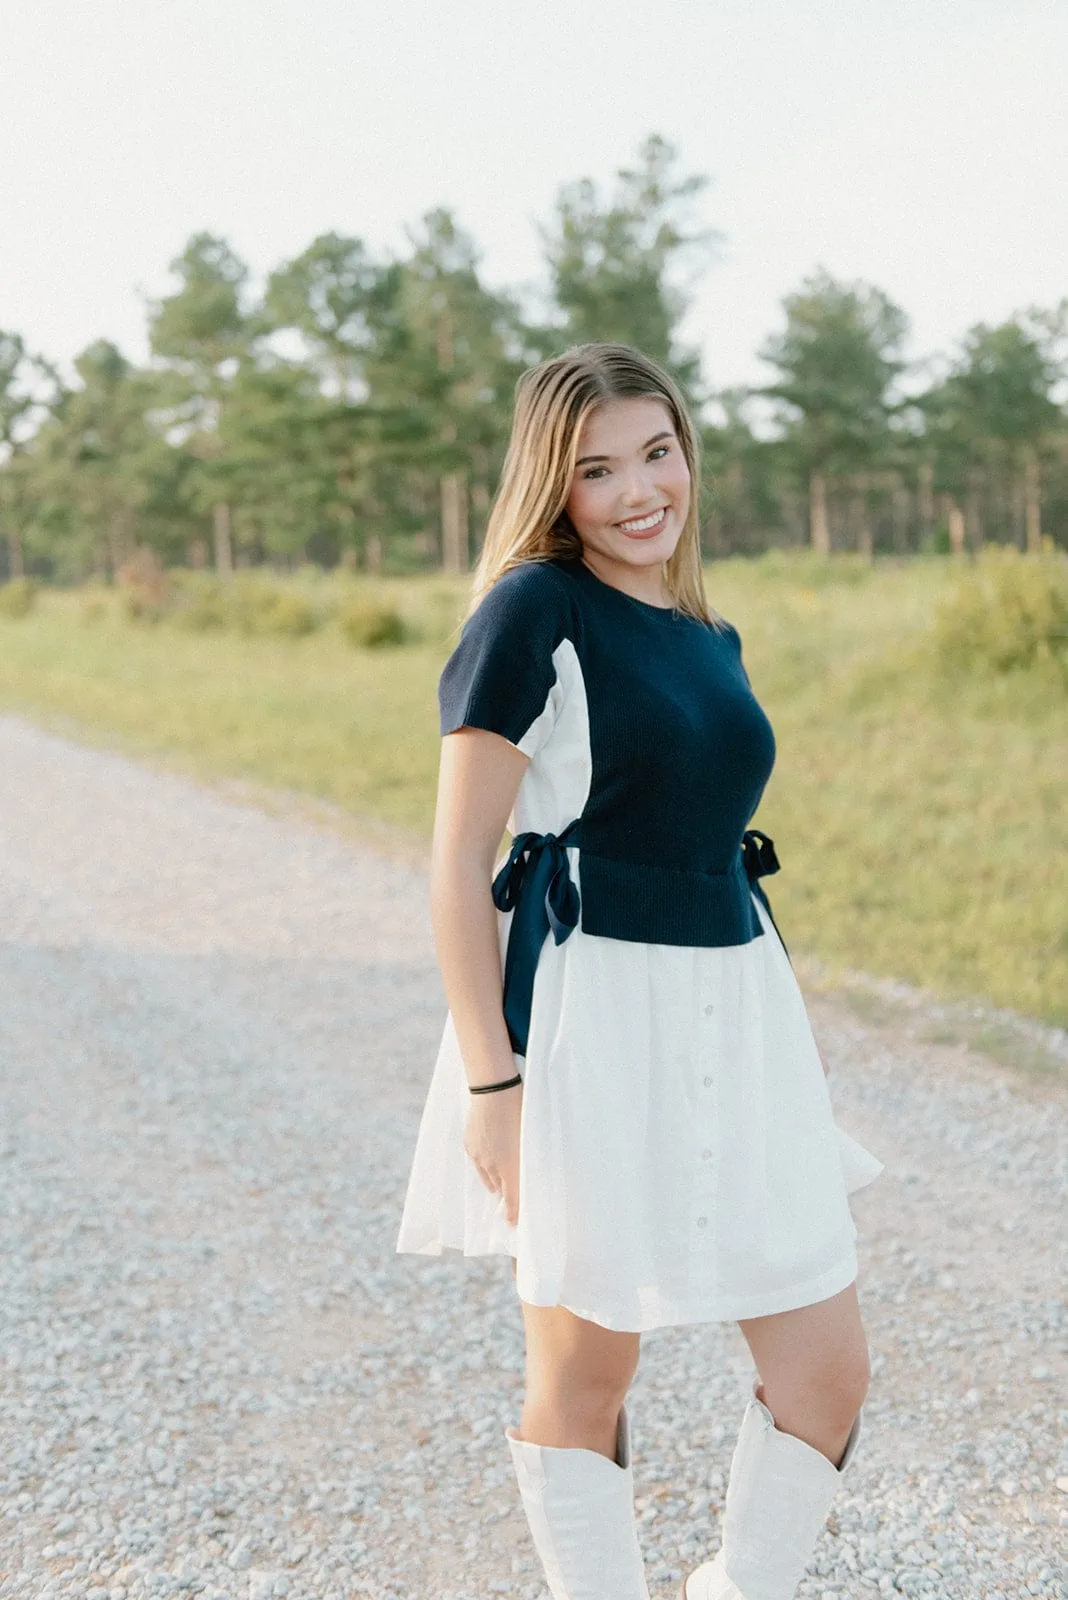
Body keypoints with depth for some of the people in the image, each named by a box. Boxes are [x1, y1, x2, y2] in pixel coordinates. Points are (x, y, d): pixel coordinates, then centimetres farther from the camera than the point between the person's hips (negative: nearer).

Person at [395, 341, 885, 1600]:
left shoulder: (710, 635, 13)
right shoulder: (535, 611, -8)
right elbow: (458, 866, -11)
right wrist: (490, 1084, -16)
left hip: (731, 1012, 7)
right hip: (586, 1013, -6)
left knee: (829, 1369, 7)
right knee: (584, 1373, 7)